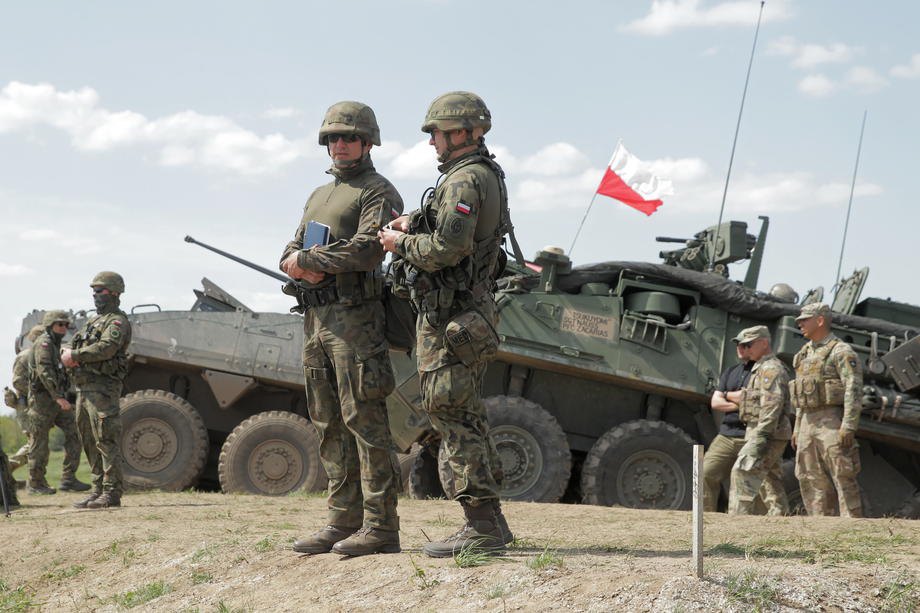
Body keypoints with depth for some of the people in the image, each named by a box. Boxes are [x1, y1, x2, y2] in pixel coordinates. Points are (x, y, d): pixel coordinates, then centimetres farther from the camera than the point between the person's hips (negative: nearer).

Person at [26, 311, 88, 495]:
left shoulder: (55, 345, 20)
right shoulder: (44, 343, -10)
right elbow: (44, 372, -21)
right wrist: (58, 397, -27)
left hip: (57, 398, 9)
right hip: (42, 398, -9)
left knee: (73, 433, -2)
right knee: (39, 442, -1)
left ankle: (68, 479, -3)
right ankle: (35, 483, 7)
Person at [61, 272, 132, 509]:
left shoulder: (117, 321, -5)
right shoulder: (93, 320, 24)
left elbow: (106, 348, -21)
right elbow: (73, 348, 21)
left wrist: (75, 355, -15)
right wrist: (67, 355, -3)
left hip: (103, 386, -9)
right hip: (84, 387, 9)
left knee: (106, 440, -10)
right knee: (90, 442, 11)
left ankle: (112, 493, -10)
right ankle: (98, 489, 17)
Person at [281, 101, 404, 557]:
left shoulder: (378, 193, -2)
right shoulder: (319, 195, 24)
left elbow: (367, 248, -17)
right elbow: (292, 249, 19)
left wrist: (310, 259, -10)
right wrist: (295, 261, -5)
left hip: (354, 317, -9)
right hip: (315, 317, 9)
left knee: (364, 420, -11)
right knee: (329, 426, 9)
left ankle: (380, 527, -10)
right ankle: (344, 521, 14)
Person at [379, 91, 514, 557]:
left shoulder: (464, 180, -16)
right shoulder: (487, 175, 18)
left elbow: (447, 249, -24)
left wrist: (400, 244, -8)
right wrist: (414, 226, 10)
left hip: (450, 316, -11)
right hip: (472, 308, 11)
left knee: (451, 414, -8)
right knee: (466, 415, 14)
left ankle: (482, 526, -7)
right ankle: (487, 522, 19)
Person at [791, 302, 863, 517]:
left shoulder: (841, 352, -7)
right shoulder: (805, 354, 19)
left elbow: (854, 389, -15)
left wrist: (848, 426, -23)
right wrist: (797, 428, 19)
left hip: (832, 422, -8)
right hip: (808, 423, 8)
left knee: (843, 478, -9)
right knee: (811, 480, 7)